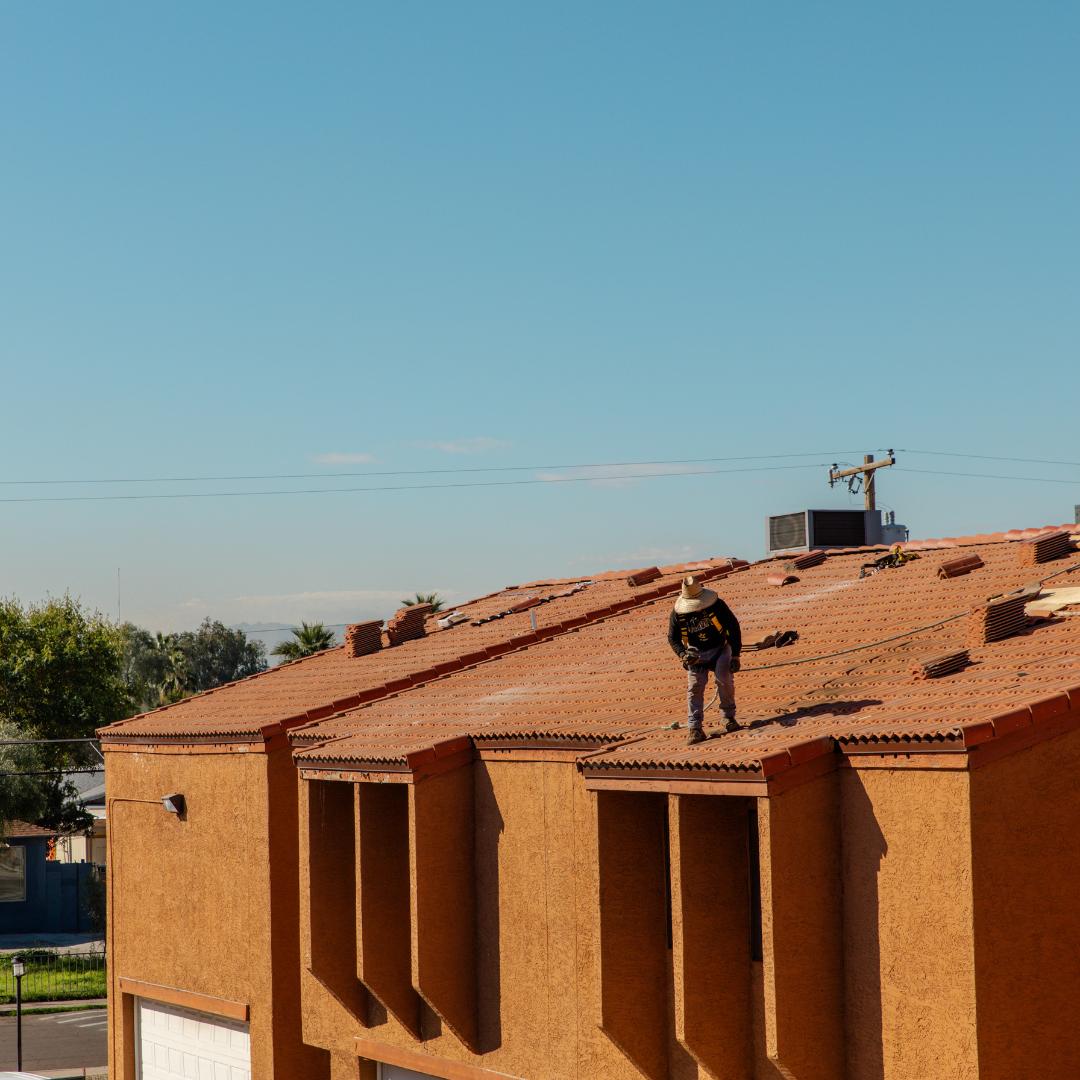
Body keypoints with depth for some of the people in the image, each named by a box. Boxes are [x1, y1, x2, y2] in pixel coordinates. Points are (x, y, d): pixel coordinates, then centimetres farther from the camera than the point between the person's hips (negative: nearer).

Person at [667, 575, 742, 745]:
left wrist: (735, 656, -10)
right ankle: (695, 729, -12)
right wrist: (683, 655, -18)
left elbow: (734, 628, -8)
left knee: (724, 679, -23)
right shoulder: (678, 612, -11)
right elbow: (672, 638, 1)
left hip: (720, 649, -1)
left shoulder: (716, 605, -16)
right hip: (697, 654, 2)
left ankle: (729, 717, -3)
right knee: (695, 687, -13)